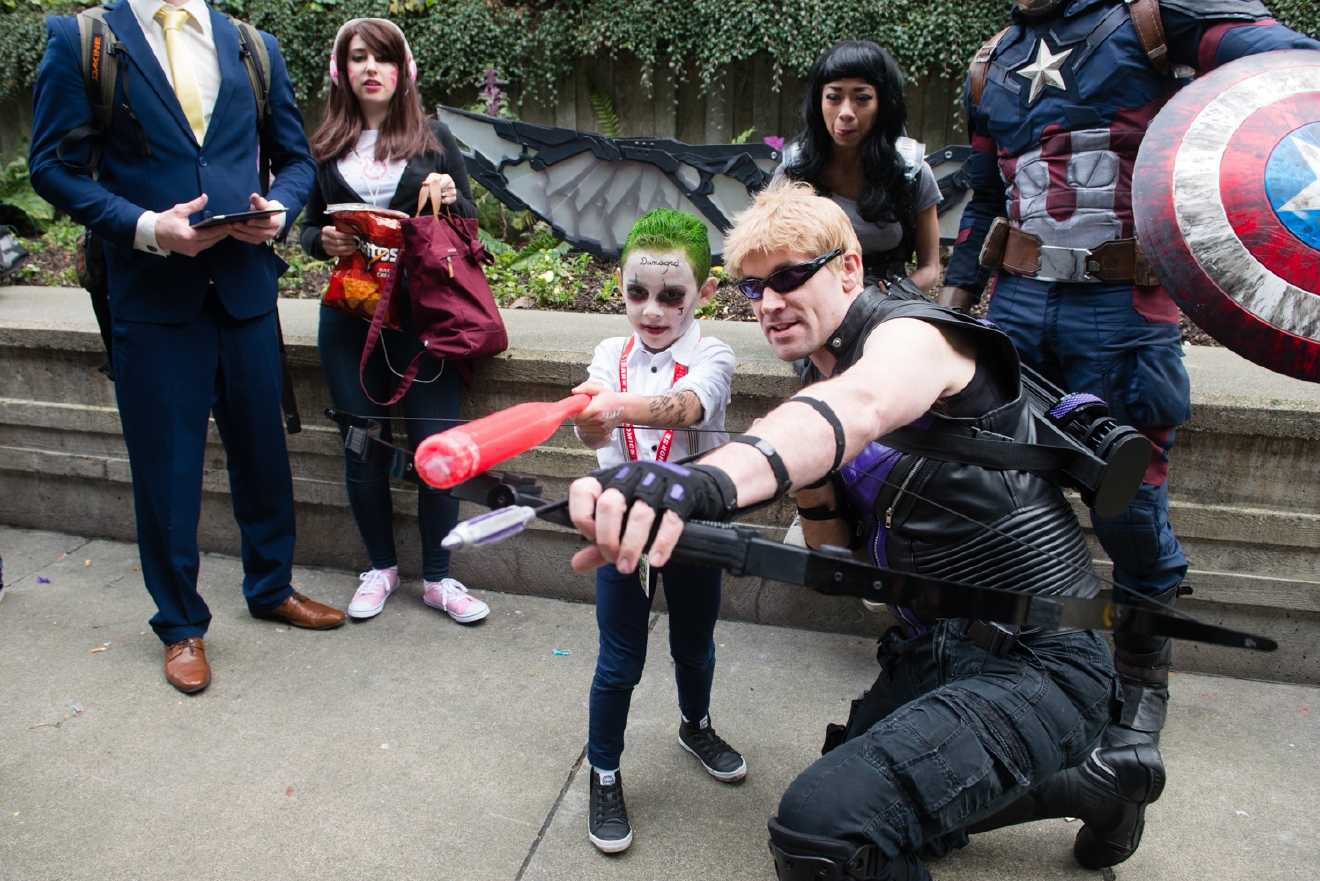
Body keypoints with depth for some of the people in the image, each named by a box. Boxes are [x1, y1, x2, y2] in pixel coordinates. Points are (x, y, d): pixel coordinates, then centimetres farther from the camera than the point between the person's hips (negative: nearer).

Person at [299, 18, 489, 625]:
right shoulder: (326, 147, 11)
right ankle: (380, 568, 24)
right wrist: (323, 241, -7)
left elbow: (470, 220, 11)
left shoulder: (433, 139, 9)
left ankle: (438, 578, 10)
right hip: (349, 313, 2)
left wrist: (451, 198, -11)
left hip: (424, 309, -1)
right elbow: (309, 227, 15)